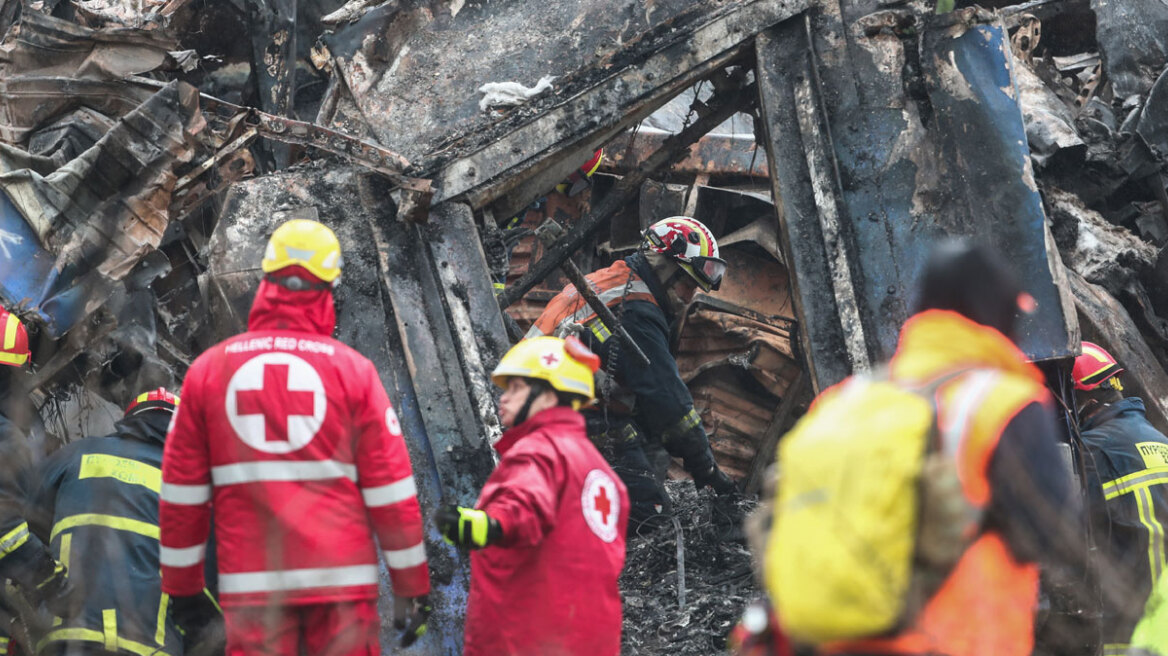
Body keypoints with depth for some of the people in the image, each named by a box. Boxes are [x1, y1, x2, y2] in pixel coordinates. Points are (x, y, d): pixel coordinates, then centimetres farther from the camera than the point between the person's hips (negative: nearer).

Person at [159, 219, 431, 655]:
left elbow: (182, 491, 7)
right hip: (341, 576, -1)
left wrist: (181, 587, 15)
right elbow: (390, 488, -1)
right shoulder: (353, 370, -1)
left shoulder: (208, 369, 5)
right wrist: (411, 587, 6)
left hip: (251, 581, 1)